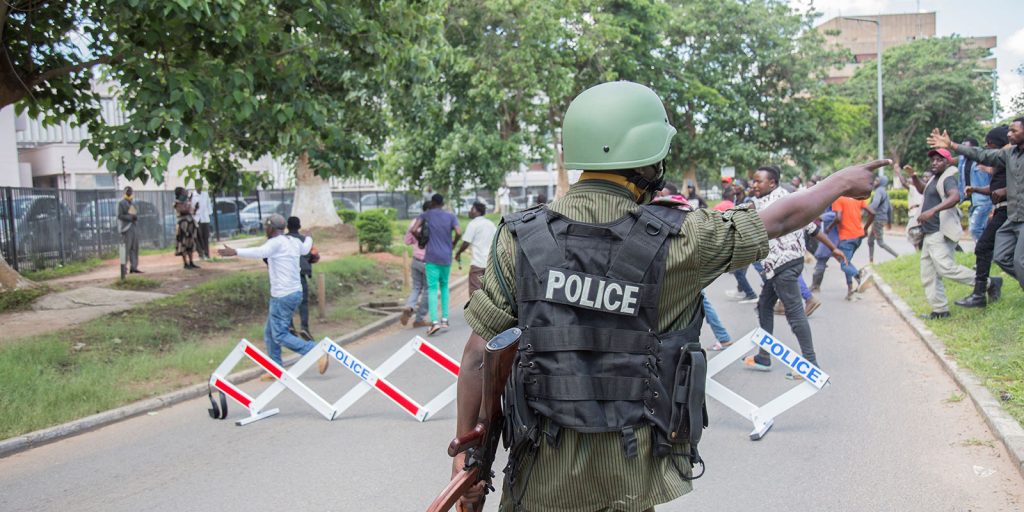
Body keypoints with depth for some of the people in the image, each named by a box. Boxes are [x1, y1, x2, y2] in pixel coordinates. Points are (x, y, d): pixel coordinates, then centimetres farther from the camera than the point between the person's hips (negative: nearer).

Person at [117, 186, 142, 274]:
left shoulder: (133, 203, 20)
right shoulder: (121, 203, -2)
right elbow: (119, 215, -11)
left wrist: (136, 217, 2)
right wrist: (130, 217, -18)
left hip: (134, 226, 7)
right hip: (126, 227, -7)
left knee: (134, 248, 5)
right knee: (126, 248, -9)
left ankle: (134, 267, 7)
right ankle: (123, 267, -7)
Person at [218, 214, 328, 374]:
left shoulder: (276, 242, -13)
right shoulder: (294, 242, 11)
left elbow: (260, 252, -34)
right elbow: (305, 249, 35)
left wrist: (235, 252, -44)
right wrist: (309, 239, 58)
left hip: (283, 296, -9)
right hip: (296, 293, 9)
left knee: (280, 335, -6)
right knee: (270, 333, 16)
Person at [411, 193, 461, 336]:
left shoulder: (426, 215, 2)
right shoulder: (450, 216, 6)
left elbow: (414, 230, -10)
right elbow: (459, 233, -9)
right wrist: (453, 244, 9)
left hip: (432, 257, -2)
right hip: (446, 258, 2)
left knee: (432, 288, -5)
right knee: (444, 286, 17)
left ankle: (434, 321, -18)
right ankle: (445, 319, 13)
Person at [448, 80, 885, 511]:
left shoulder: (521, 237, -6)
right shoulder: (676, 239, -10)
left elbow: (479, 355, -5)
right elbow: (779, 219, 6)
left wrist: (465, 452, 5)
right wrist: (843, 182, 25)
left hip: (542, 474, 1)